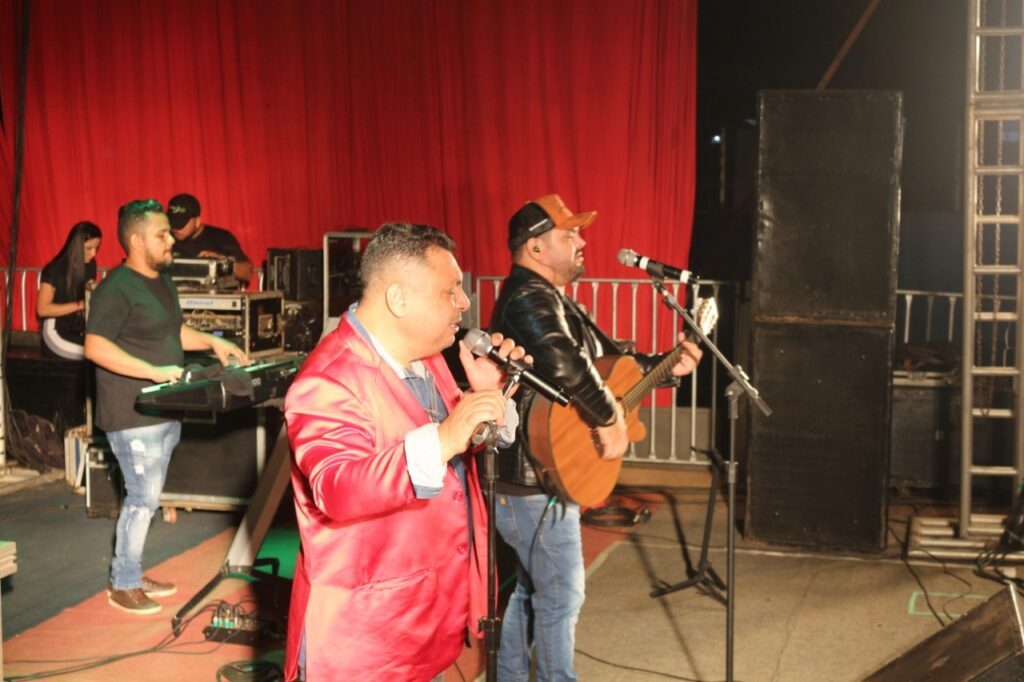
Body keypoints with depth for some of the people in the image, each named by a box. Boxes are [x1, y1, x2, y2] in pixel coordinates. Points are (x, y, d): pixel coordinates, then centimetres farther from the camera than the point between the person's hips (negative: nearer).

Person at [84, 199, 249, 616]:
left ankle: (133, 575, 27)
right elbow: (95, 347, -24)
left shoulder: (162, 282, 13)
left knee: (145, 498, 16)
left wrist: (212, 342, 10)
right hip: (133, 416, -9)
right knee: (143, 499, -4)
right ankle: (122, 586, 9)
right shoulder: (117, 288, -17)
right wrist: (153, 371, -29)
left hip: (164, 411, 9)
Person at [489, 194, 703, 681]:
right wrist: (610, 418, -28)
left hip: (529, 477, 11)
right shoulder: (530, 298, -20)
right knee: (561, 595, 3)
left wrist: (665, 366, 12)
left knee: (529, 588, 20)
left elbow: (608, 357, 22)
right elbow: (565, 366, -39)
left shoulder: (550, 299, 15)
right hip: (538, 481, -11)